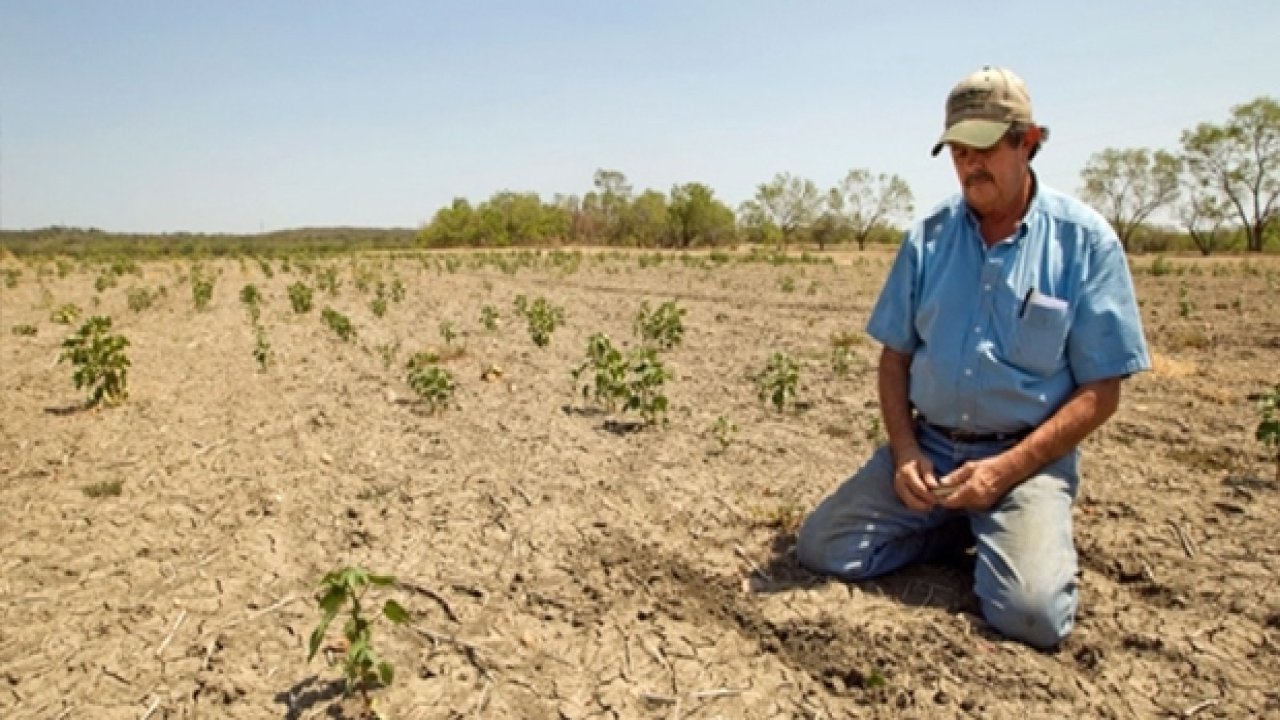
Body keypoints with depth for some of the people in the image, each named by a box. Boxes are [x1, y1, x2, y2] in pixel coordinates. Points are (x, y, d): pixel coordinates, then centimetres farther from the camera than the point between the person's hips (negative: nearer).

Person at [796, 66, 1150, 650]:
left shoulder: (1085, 241, -5)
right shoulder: (928, 238, 4)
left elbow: (1100, 391, -6)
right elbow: (894, 357, 9)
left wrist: (1005, 469, -16)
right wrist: (905, 450, -7)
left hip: (1028, 457, -3)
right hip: (927, 446, 4)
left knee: (1032, 614, -25)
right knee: (821, 548, -9)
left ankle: (1022, 530, 10)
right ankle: (963, 527, 11)